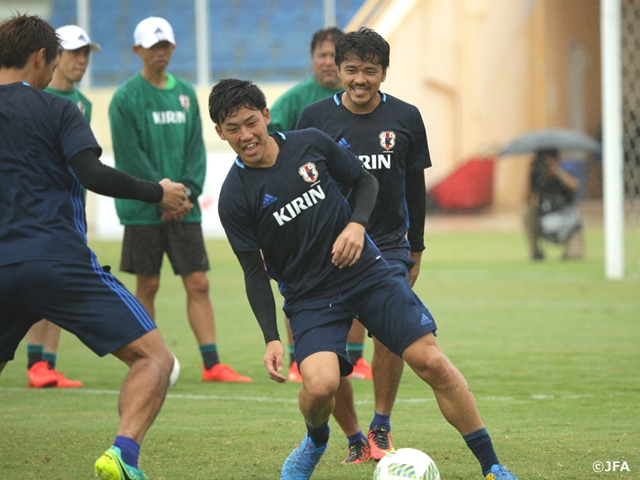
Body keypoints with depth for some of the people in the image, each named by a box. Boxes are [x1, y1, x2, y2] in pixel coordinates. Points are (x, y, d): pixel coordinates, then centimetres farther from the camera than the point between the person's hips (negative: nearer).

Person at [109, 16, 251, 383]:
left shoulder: (186, 93, 12)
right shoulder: (126, 98, -3)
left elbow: (196, 148, 9)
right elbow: (131, 157, -9)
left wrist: (187, 191, -6)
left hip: (183, 208, 4)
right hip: (143, 210, -4)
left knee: (198, 283, -1)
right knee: (148, 286, 0)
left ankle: (212, 364, -3)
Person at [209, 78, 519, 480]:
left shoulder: (311, 143, -3)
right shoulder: (235, 197, -8)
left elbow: (366, 181, 11)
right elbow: (255, 272, -4)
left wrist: (357, 225, -9)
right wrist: (272, 339, -12)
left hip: (367, 270, 2)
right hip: (309, 297, -2)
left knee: (431, 362, -9)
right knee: (320, 385, -25)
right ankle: (315, 443, 12)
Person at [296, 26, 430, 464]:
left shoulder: (405, 118, 3)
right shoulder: (315, 117, 0)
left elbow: (415, 187, 13)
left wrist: (416, 251, 16)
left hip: (388, 246, 0)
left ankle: (381, 429, -5)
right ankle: (355, 440, 9)